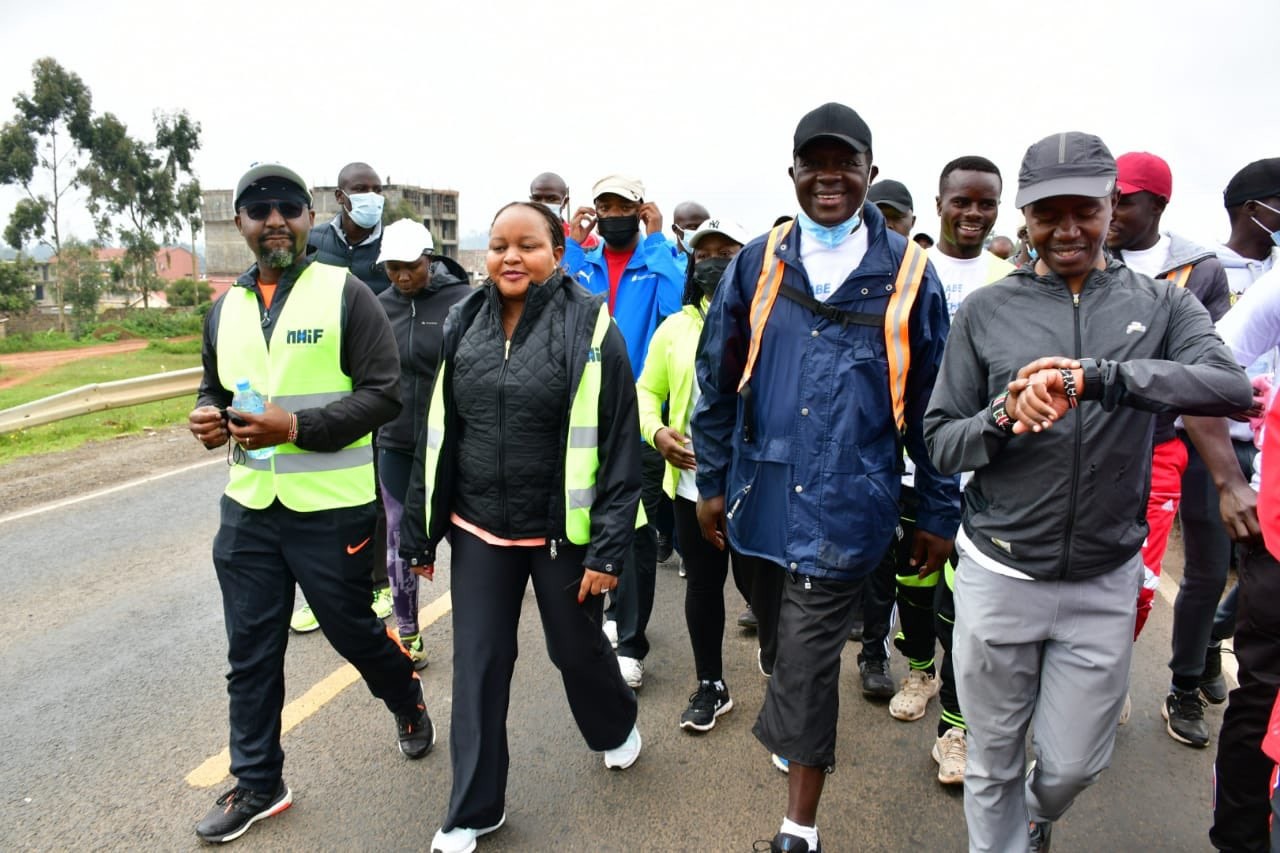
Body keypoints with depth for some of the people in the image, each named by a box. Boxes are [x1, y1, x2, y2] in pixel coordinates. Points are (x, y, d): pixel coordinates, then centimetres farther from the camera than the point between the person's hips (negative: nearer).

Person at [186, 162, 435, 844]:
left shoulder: (344, 293, -8)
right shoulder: (226, 309, 10)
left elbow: (384, 393, -12)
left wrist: (296, 426, -22)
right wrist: (207, 415, -2)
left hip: (331, 507, -5)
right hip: (247, 508, 5)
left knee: (352, 629, 12)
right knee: (251, 654, 12)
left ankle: (408, 703, 43)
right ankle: (257, 783, 31)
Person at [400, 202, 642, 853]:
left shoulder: (589, 328, -11)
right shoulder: (463, 324, 2)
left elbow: (619, 446, -11)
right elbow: (436, 435, 8)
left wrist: (608, 549, -13)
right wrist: (419, 530, 9)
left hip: (561, 532, -3)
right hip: (478, 531, 3)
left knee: (577, 647, 16)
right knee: (478, 667, 8)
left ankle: (616, 726, 50)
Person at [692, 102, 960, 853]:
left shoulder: (908, 274, -2)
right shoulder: (757, 264, 2)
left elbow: (933, 402, 1)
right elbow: (717, 379, 7)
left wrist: (941, 513, 4)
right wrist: (713, 481, 7)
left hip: (848, 505, -3)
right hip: (765, 496, 3)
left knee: (809, 657, 2)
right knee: (791, 644, 20)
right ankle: (790, 729, 49)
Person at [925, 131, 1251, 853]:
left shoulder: (1161, 306, 1)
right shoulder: (986, 311, -1)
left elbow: (1232, 387, -19)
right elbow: (940, 443, -2)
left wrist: (1100, 377, -34)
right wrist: (1004, 419, -22)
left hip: (1104, 582, 1)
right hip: (1000, 575, -1)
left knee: (1074, 764, 17)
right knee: (994, 765, 12)